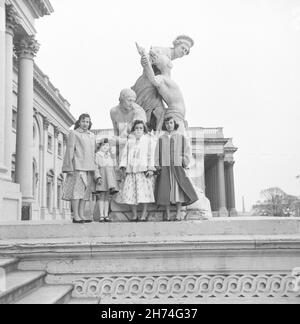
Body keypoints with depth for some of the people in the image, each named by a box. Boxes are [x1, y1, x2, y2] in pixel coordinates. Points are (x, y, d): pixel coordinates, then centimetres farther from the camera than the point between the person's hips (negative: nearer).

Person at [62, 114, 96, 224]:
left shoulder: (92, 136, 20)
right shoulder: (73, 134, 4)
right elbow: (70, 150, -2)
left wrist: (94, 167, 12)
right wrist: (70, 167, -11)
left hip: (89, 167, 6)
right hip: (77, 166, -6)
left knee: (86, 191, 4)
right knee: (76, 189, -8)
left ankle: (82, 215, 7)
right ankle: (76, 216, -7)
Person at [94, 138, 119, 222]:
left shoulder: (110, 156, 18)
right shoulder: (97, 155, 2)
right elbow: (96, 167, -7)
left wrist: (114, 180, 18)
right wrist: (98, 177, -19)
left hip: (109, 178, 5)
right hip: (101, 177, -5)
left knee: (107, 197, 4)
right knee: (101, 196, -8)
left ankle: (106, 215, 5)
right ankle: (101, 216, -8)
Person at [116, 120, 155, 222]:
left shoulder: (148, 139, 11)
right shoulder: (130, 141, 20)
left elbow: (151, 155, 4)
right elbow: (125, 154, 17)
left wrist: (150, 168, -6)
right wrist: (123, 167, 5)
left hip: (143, 169, -3)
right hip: (131, 171, 3)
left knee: (144, 192, -10)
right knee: (130, 192, -3)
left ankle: (144, 215, -2)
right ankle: (134, 215, 6)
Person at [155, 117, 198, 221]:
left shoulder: (182, 138, 10)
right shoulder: (161, 139, 12)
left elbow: (187, 152, 8)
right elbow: (157, 154, 10)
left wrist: (185, 165, -1)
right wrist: (158, 166, 0)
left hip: (178, 168, -1)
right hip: (165, 168, 1)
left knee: (179, 189, -8)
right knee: (166, 190, -4)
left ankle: (179, 213, -3)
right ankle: (168, 214, 0)